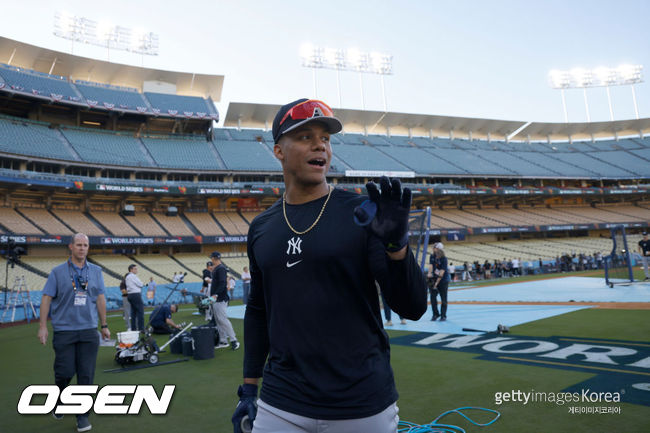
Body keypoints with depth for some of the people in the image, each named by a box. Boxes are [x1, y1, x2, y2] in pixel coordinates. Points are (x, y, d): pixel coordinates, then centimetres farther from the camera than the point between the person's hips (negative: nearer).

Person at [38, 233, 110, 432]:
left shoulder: (96, 271, 8)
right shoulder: (58, 272, 0)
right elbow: (46, 298, 0)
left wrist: (104, 325, 11)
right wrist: (42, 326, -6)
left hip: (89, 330, 2)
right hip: (64, 330, -2)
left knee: (86, 375, 2)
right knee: (65, 372, 1)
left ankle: (83, 415, 15)